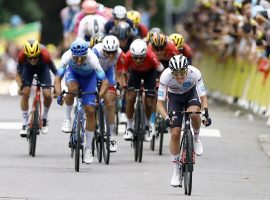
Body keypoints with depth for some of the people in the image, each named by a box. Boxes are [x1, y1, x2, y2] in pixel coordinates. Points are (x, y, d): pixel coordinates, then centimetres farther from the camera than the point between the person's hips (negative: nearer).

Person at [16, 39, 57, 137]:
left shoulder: (45, 55, -41)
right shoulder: (22, 56, -37)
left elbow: (56, 72, -30)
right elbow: (18, 74, -23)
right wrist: (20, 86, -40)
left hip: (42, 67, -1)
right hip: (28, 67, 1)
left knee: (47, 95, -15)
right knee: (25, 93, -16)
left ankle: (44, 118, 13)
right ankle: (24, 124, -5)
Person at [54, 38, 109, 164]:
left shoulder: (92, 58, -39)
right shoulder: (67, 56, -36)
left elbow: (105, 81, -41)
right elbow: (58, 78, -37)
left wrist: (100, 96, -57)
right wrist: (58, 94, -54)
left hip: (89, 77, -1)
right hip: (73, 73, 1)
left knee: (90, 111, -9)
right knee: (72, 88, -36)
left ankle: (88, 148, 3)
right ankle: (68, 119, -12)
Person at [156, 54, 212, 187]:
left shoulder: (194, 73, -33)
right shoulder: (166, 76, -33)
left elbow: (203, 97, -29)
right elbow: (160, 103, -30)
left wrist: (206, 114, -46)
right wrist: (166, 118, -48)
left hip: (191, 93, 0)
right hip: (175, 97, 0)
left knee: (194, 113, -35)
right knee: (175, 133, -9)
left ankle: (196, 137, -4)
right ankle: (176, 171, 5)